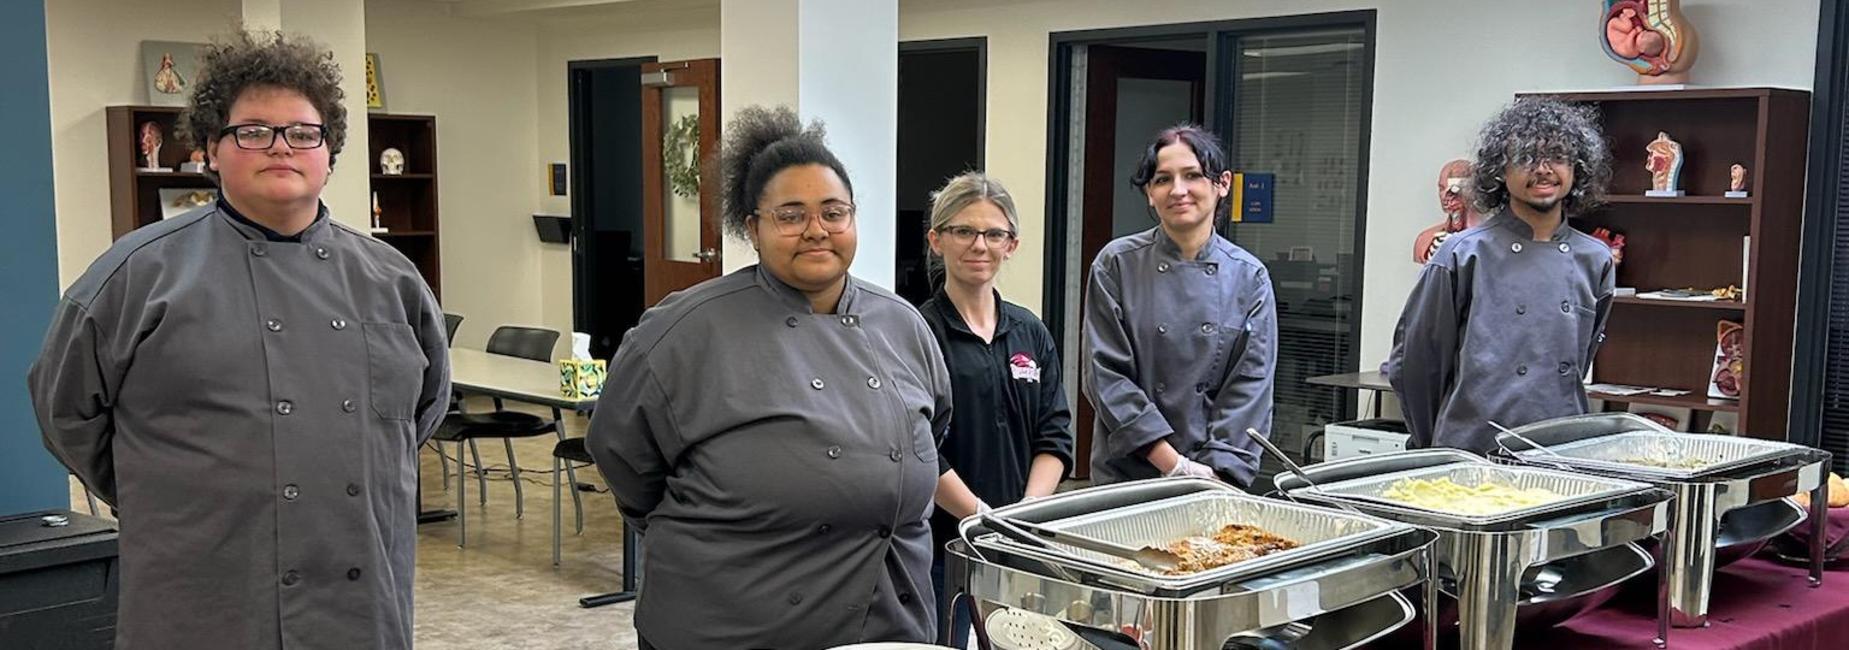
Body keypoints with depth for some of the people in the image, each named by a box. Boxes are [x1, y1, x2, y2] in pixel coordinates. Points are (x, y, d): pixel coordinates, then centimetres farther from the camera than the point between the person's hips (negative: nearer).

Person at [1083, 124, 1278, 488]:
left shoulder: (1249, 277, 0)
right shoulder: (1117, 264, -5)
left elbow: (1250, 386, -3)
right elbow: (1107, 376, -9)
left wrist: (1215, 474, -13)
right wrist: (1175, 465, -14)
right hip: (1127, 474, -1)